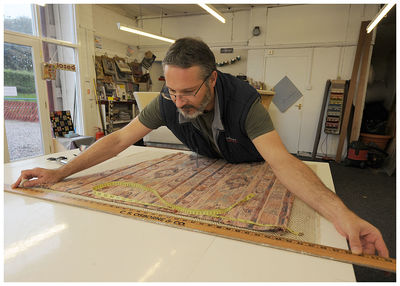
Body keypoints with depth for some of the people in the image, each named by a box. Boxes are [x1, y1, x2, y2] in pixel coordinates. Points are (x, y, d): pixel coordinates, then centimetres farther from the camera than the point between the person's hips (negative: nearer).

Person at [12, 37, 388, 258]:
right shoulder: (168, 101, -27)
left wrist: (340, 212, -61)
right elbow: (120, 138, -22)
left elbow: (281, 160, -46)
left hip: (250, 168, -2)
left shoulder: (243, 100, -38)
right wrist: (60, 172, -26)